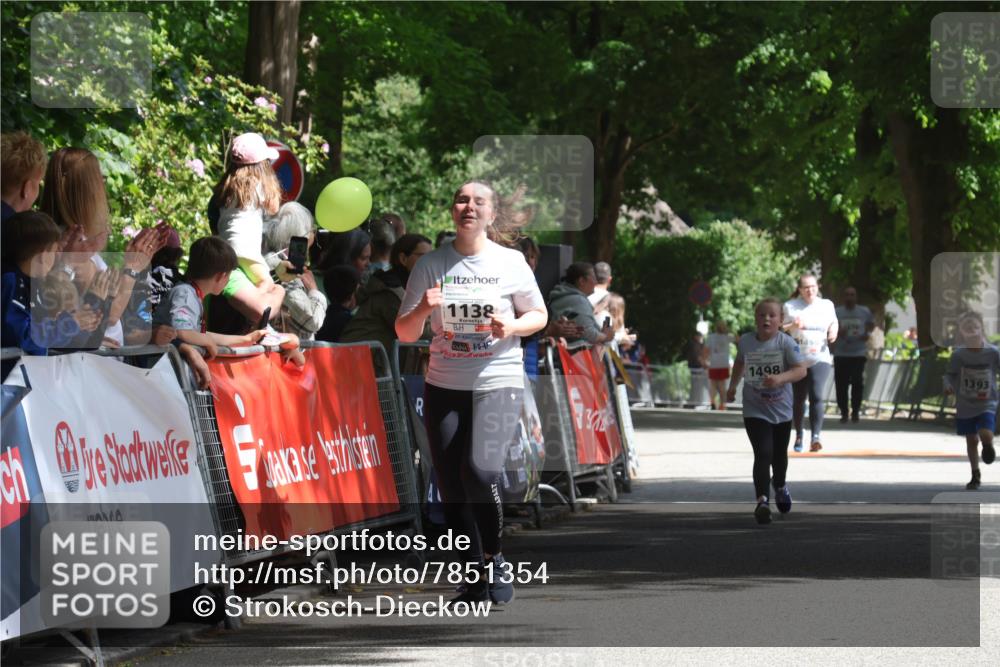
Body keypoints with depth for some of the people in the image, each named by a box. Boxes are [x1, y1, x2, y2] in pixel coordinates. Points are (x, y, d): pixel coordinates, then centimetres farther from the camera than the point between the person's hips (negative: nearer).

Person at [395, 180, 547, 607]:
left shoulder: (511, 263, 0)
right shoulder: (431, 264, 3)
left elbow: (538, 315, 10)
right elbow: (404, 333, 4)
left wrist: (513, 325, -11)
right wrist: (423, 309, -18)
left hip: (497, 383, -3)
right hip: (444, 386, 3)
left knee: (479, 471, -21)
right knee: (451, 486, 1)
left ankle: (494, 559, 1)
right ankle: (476, 579, 15)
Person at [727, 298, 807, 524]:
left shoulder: (786, 343, -14)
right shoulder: (745, 342, -4)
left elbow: (801, 370, -22)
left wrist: (780, 378, -37)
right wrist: (732, 385, 17)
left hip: (781, 410, 1)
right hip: (755, 410, -1)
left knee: (779, 454, 21)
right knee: (763, 454, -18)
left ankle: (780, 485, 51)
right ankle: (762, 501, -23)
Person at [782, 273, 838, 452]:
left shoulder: (827, 305, 10)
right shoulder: (790, 307, 3)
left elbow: (833, 323, 24)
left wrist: (833, 332, 2)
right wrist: (793, 326, -16)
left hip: (820, 359, 0)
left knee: (816, 396, -19)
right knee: (798, 400, 7)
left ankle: (816, 437, -25)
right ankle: (799, 435, 29)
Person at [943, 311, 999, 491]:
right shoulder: (958, 354, -8)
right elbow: (950, 374, 0)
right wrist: (949, 386, -20)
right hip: (965, 405, 1)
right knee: (971, 440, 8)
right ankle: (975, 475, 26)